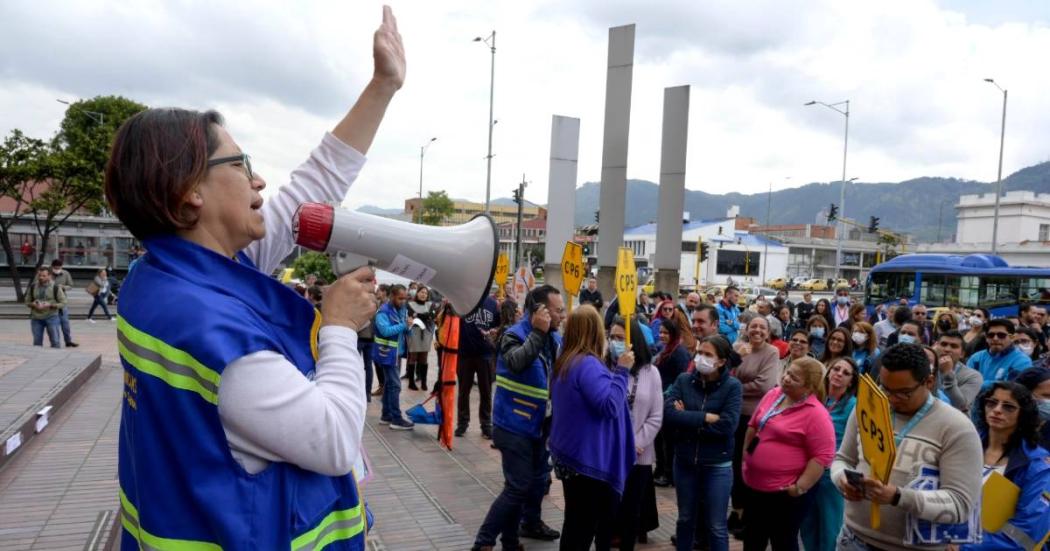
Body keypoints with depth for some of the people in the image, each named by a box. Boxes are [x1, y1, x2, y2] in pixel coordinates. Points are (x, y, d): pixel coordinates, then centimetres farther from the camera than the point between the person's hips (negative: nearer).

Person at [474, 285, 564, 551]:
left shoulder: (555, 338, 3)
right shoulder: (514, 335, -18)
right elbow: (516, 362, -40)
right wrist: (538, 332, -35)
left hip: (540, 422, 8)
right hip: (515, 425, -8)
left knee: (538, 478, 23)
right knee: (517, 486, -8)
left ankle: (531, 523, 46)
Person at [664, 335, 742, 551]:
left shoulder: (732, 386, -9)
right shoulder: (683, 380, -3)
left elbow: (727, 425, -21)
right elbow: (668, 413, -16)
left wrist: (687, 419, -15)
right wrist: (706, 417, -20)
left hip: (717, 465, -3)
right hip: (684, 461, 3)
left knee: (716, 526, 8)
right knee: (685, 519, 19)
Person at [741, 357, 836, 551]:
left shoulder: (816, 414, -20)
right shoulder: (773, 395, 2)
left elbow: (823, 456, -21)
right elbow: (753, 425, 15)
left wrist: (800, 488, -20)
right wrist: (745, 454, 15)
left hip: (784, 493, -7)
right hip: (754, 485, 7)